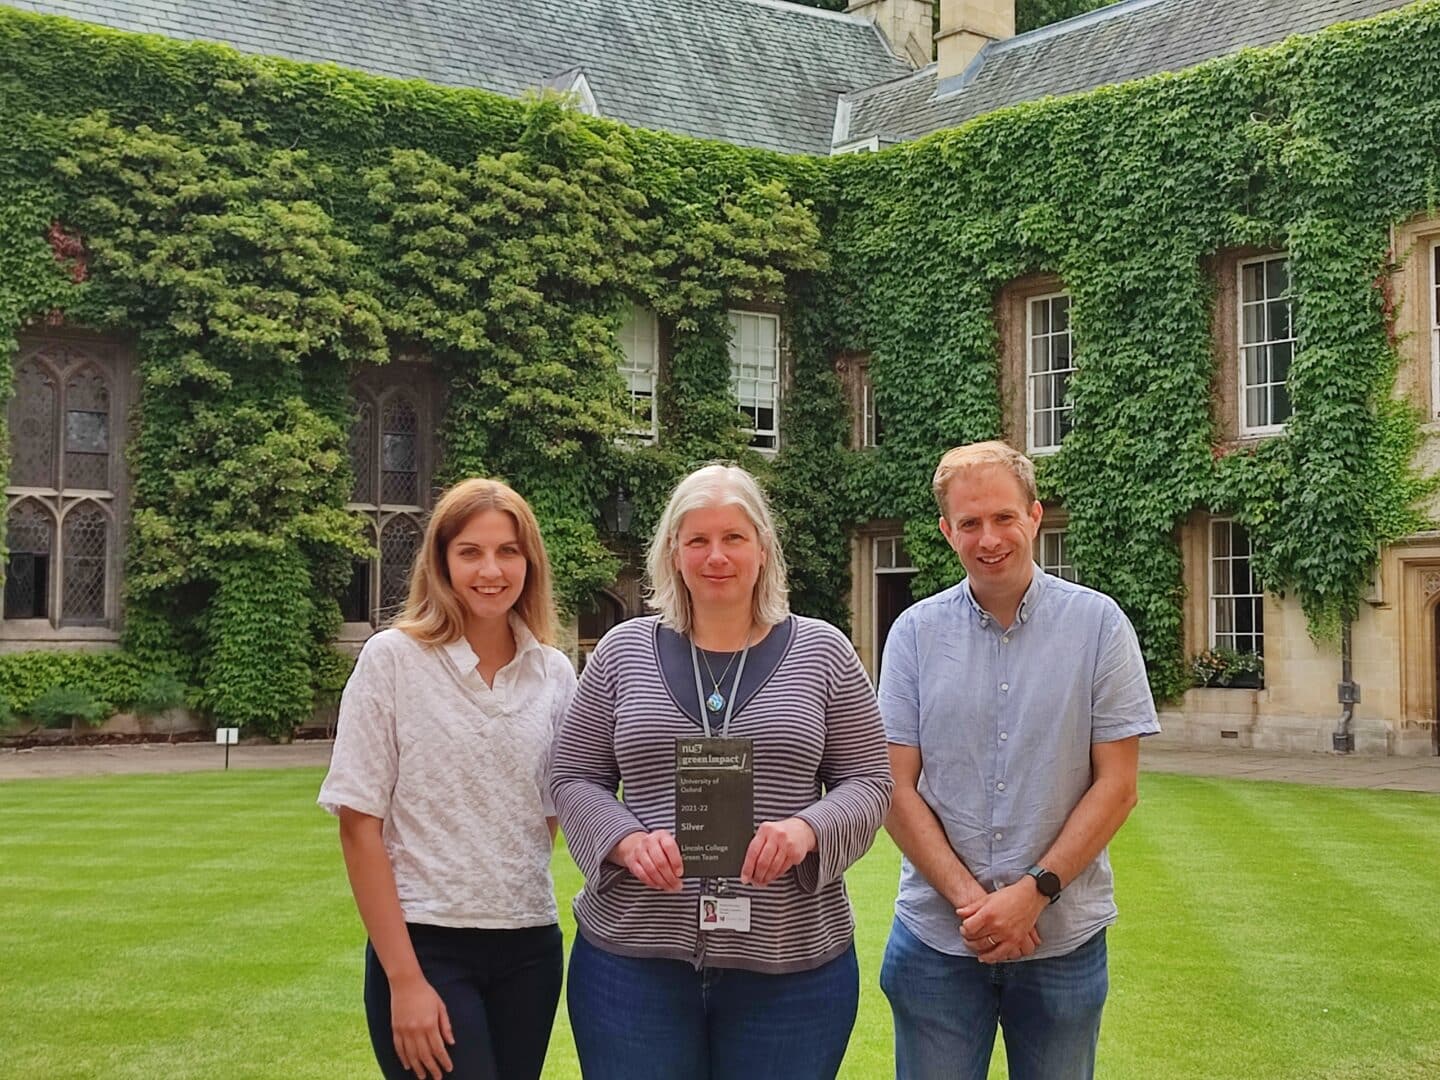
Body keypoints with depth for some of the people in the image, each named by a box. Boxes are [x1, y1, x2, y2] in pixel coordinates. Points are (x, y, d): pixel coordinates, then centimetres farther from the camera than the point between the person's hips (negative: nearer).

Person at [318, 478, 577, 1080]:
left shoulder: (555, 674, 3)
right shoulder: (392, 659, -7)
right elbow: (359, 826, -8)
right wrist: (404, 979, -12)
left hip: (531, 948, 4)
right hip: (424, 945, -4)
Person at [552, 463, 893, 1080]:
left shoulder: (821, 652, 4)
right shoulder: (623, 651, 6)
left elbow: (869, 782, 4)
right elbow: (574, 779, 7)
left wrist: (807, 829, -16)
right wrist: (627, 841, -12)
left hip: (790, 965, 0)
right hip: (633, 956, 1)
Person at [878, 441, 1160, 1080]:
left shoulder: (1098, 624, -2)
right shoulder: (915, 633, 1)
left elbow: (1116, 786, -4)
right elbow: (897, 789, -1)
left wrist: (1035, 891, -13)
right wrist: (970, 900, -12)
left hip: (1064, 935, 0)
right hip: (937, 934, 1)